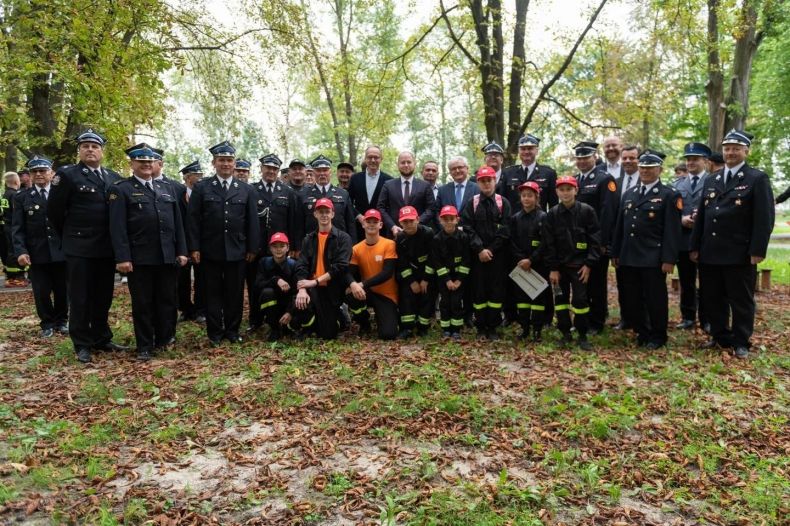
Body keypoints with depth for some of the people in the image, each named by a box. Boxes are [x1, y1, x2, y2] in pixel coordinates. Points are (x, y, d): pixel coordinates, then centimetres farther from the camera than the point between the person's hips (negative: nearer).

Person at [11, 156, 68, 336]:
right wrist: (20, 251, -12)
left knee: (62, 290, 9)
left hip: (61, 251, 0)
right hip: (37, 253, 0)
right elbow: (17, 228, 1)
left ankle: (61, 321, 27)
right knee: (41, 292, 5)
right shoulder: (21, 197, 5)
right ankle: (47, 323, 22)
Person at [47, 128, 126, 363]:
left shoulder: (114, 178, 9)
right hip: (79, 247, -4)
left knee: (103, 297, 11)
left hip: (106, 247, 4)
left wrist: (113, 238, 11)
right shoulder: (67, 175, -5)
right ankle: (82, 345, 13)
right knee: (80, 298, 3)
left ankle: (102, 339, 23)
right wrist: (69, 236, 3)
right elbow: (54, 210, -4)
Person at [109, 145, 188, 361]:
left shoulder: (166, 188, 16)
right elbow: (117, 227, -7)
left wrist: (182, 251, 6)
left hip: (168, 256, 4)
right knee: (142, 304, 5)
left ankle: (165, 339, 25)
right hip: (139, 258, -4)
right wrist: (122, 257, -15)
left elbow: (177, 222, 13)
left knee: (168, 301, 10)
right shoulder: (121, 189, 1)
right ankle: (144, 347, 16)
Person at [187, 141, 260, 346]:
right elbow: (194, 220, 0)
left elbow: (252, 221, 6)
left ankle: (232, 330, 20)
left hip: (237, 251, 1)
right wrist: (194, 248, -6)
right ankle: (215, 333, 16)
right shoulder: (201, 188, 3)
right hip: (210, 250, -1)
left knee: (235, 292, 7)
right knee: (213, 292, 6)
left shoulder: (246, 190, 7)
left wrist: (252, 248, 2)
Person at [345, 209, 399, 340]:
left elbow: (387, 273, -19)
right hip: (367, 293, 3)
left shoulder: (389, 245, -10)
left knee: (388, 334, -20)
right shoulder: (356, 249, 2)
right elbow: (350, 273, -9)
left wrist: (363, 284, -29)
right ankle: (364, 324, 1)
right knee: (350, 294, -32)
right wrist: (353, 284, -34)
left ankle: (380, 316, 20)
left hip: (387, 295, -3)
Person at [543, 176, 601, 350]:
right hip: (560, 265, 3)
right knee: (560, 298, 7)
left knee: (580, 299, -2)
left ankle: (582, 336, 11)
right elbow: (549, 243, -1)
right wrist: (553, 268, -5)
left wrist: (589, 264, -10)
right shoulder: (552, 214, 0)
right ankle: (566, 334, 20)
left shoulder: (587, 211, -5)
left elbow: (595, 240, -5)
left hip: (580, 265, -2)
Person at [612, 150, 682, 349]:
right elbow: (620, 226, 15)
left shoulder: (670, 195, -3)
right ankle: (642, 333, 26)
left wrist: (669, 259, -15)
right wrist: (615, 253, 12)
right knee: (632, 300, 11)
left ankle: (658, 337, 19)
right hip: (628, 257, 6)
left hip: (653, 259, -5)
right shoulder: (629, 194, 15)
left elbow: (672, 231, -10)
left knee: (655, 299, 4)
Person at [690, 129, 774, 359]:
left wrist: (757, 250, -15)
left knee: (741, 300, 5)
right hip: (709, 253, 6)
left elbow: (764, 218, -9)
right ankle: (720, 337, 27)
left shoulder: (757, 178, -2)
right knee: (712, 299, 12)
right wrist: (695, 246, 9)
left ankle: (741, 342, 17)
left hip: (740, 254, -5)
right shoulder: (711, 180, 14)